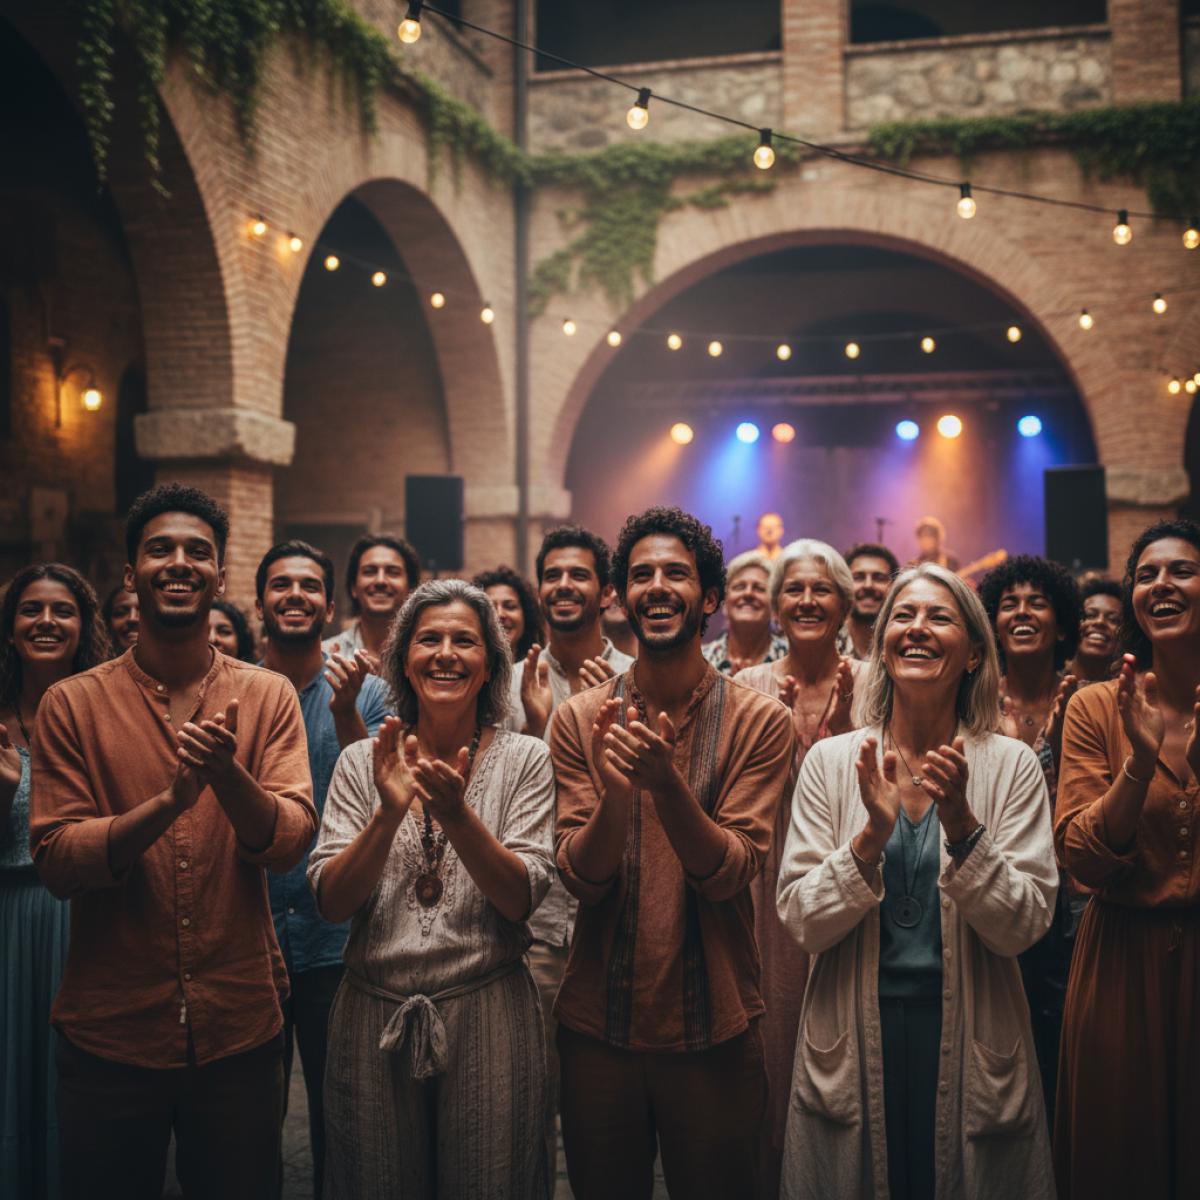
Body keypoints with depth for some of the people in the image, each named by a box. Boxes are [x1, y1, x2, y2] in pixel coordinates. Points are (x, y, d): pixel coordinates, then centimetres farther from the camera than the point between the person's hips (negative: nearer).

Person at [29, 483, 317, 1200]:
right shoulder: (74, 703, -2)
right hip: (109, 1029, 0)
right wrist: (170, 801, -25)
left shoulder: (268, 696, 0)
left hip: (241, 1027, 1)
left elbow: (291, 840, -9)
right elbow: (55, 859, -9)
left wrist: (225, 772, -29)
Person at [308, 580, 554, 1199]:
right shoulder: (362, 763, 2)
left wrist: (457, 815, -24)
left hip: (487, 1014, -1)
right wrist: (390, 812, -20)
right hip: (373, 1015, 1)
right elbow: (331, 902, -5)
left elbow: (522, 899, -9)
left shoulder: (525, 760, -2)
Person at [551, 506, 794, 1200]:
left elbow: (733, 875, -14)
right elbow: (580, 878, -8)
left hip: (715, 1030, -1)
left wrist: (667, 782, -31)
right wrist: (614, 791, -27)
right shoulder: (580, 718, -2)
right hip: (597, 1023, 2)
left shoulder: (760, 720, -7)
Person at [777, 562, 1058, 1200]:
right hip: (850, 1048, 1)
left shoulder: (1011, 765, -4)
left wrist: (962, 825, -23)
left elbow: (1023, 927, -9)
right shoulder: (831, 761, -3)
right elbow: (802, 923, -8)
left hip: (973, 1050, 0)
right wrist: (873, 834, -21)